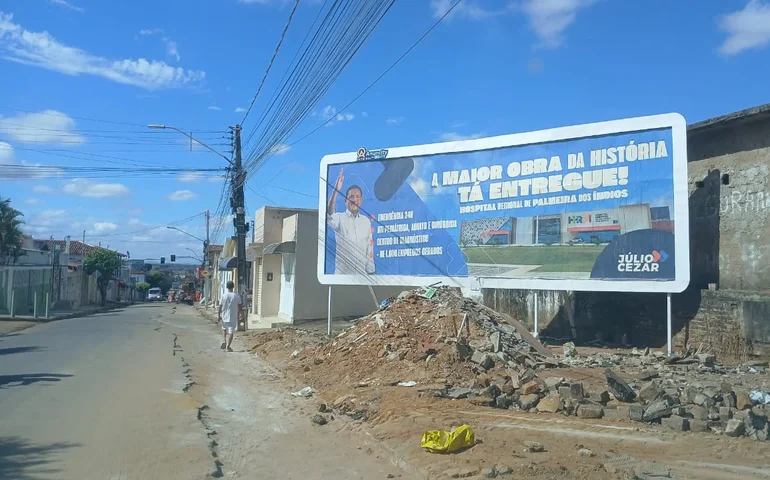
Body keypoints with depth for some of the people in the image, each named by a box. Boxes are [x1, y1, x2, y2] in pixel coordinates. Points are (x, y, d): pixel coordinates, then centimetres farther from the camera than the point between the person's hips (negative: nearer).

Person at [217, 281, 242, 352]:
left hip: (225, 316, 2)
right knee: (231, 331, 3)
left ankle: (224, 341, 5)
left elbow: (220, 307, -2)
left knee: (224, 329, 24)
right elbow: (239, 307, -3)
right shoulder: (237, 296, -7)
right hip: (233, 317, -2)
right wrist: (241, 314, 12)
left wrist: (219, 316, 6)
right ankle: (228, 346, -3)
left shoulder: (223, 296, -5)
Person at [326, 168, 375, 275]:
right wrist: (336, 190, -39)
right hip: (342, 273, -4)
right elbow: (329, 215, -28)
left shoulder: (366, 221, 8)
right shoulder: (339, 218, -4)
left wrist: (371, 271, 7)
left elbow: (369, 248, 11)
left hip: (362, 273, 4)